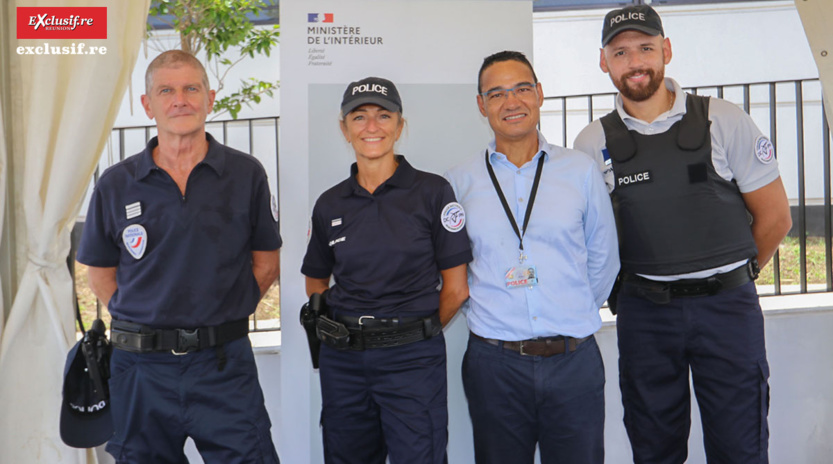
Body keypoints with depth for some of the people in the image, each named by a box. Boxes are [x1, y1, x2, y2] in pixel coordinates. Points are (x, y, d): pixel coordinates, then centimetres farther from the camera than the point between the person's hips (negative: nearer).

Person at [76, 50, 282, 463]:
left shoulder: (246, 174, 1)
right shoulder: (115, 184, 3)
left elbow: (266, 260, 8)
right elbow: (100, 271, 11)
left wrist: (226, 314, 1)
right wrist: (140, 322, 2)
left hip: (225, 363, -1)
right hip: (142, 367, 1)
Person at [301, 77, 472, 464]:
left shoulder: (432, 192, -3)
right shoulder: (329, 204, 7)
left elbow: (456, 288, -1)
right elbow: (315, 283, 17)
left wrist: (417, 333, 7)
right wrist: (343, 327, 0)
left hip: (413, 360, -3)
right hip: (342, 361, 4)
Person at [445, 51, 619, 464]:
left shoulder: (581, 170, 5)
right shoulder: (460, 182, 4)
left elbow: (603, 259, 12)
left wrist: (572, 318, 9)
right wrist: (479, 312, 4)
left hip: (574, 361, 1)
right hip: (494, 362, 0)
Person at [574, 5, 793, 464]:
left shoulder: (723, 120, -2)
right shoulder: (593, 143, 0)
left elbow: (775, 216, 5)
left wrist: (727, 274, 11)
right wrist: (629, 283, 9)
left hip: (728, 306, -1)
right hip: (644, 313, 1)